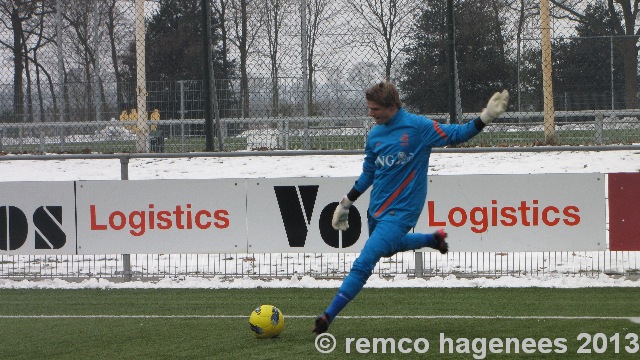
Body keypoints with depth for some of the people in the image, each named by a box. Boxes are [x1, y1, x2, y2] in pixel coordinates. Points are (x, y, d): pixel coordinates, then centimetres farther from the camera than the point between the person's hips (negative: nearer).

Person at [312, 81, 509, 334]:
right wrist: (346, 203, 20)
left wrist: (484, 118, -18)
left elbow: (455, 135, -5)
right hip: (376, 210, 7)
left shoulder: (417, 126, -13)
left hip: (400, 211, -7)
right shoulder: (374, 135, 5)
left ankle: (328, 316, -12)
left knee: (364, 263, -14)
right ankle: (434, 239, 48)